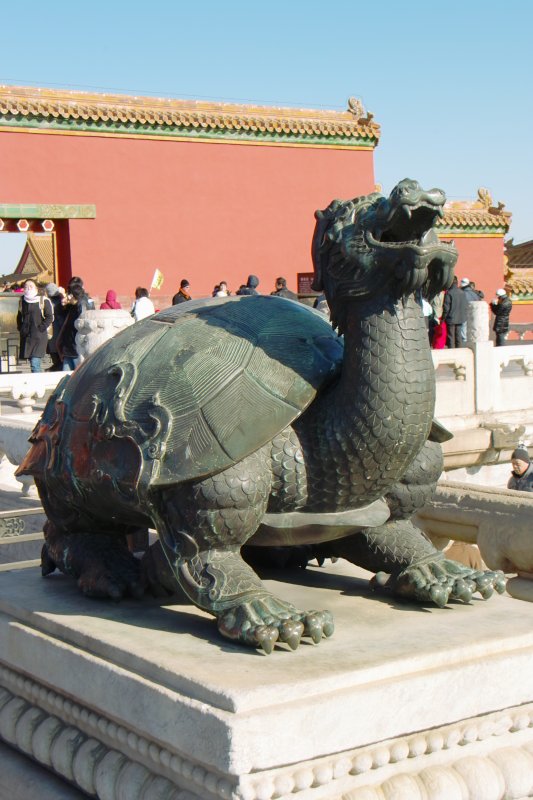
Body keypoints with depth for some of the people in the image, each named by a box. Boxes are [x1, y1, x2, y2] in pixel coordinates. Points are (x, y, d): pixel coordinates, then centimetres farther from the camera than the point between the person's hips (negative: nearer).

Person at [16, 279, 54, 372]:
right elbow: (19, 317, 24)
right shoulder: (22, 301, 12)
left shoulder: (43, 301, -3)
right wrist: (20, 328, 12)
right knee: (32, 362, 9)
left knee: (35, 363, -15)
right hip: (26, 337, 6)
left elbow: (49, 317, -5)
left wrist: (41, 328, -12)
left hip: (39, 337, -5)